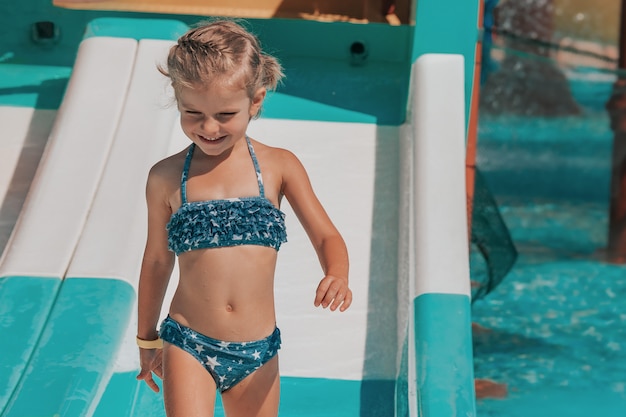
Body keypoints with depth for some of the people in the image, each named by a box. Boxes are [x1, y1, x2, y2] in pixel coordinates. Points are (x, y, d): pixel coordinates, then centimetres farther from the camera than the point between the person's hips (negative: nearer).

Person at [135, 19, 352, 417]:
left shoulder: (279, 166, -3)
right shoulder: (166, 177, -2)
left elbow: (327, 236, 0)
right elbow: (157, 260, 9)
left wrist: (337, 277, -23)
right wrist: (147, 339, 18)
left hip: (258, 353, 1)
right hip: (188, 344, -1)